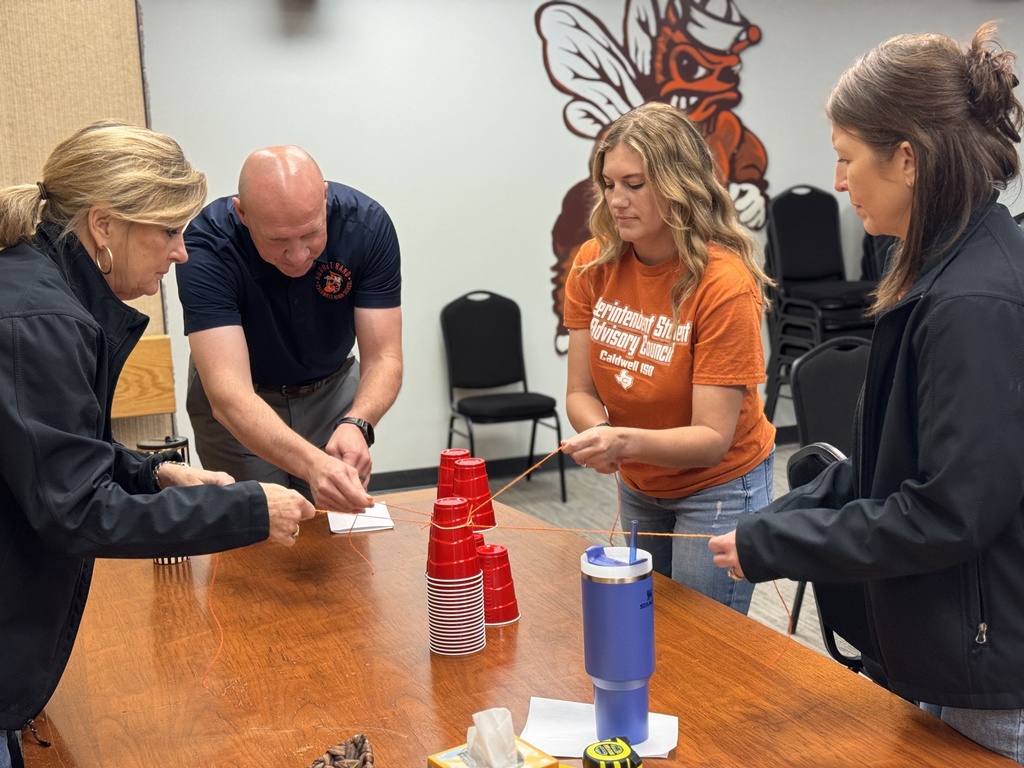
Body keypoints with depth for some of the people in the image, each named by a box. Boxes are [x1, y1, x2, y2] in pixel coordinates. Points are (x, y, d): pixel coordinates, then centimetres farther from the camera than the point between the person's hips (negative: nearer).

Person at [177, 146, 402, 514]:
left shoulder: (367, 225, -25)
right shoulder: (206, 248, -32)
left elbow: (383, 358, -23)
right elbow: (229, 395, -41)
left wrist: (356, 424, -44)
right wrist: (312, 464, -57)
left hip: (333, 389, 2)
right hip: (238, 408, -2)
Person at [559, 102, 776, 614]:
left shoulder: (725, 283, -25)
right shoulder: (594, 265, -10)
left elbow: (712, 439, -25)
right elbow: (580, 392, -7)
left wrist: (628, 442, -42)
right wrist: (598, 434, -29)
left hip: (717, 489, -5)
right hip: (638, 486, 5)